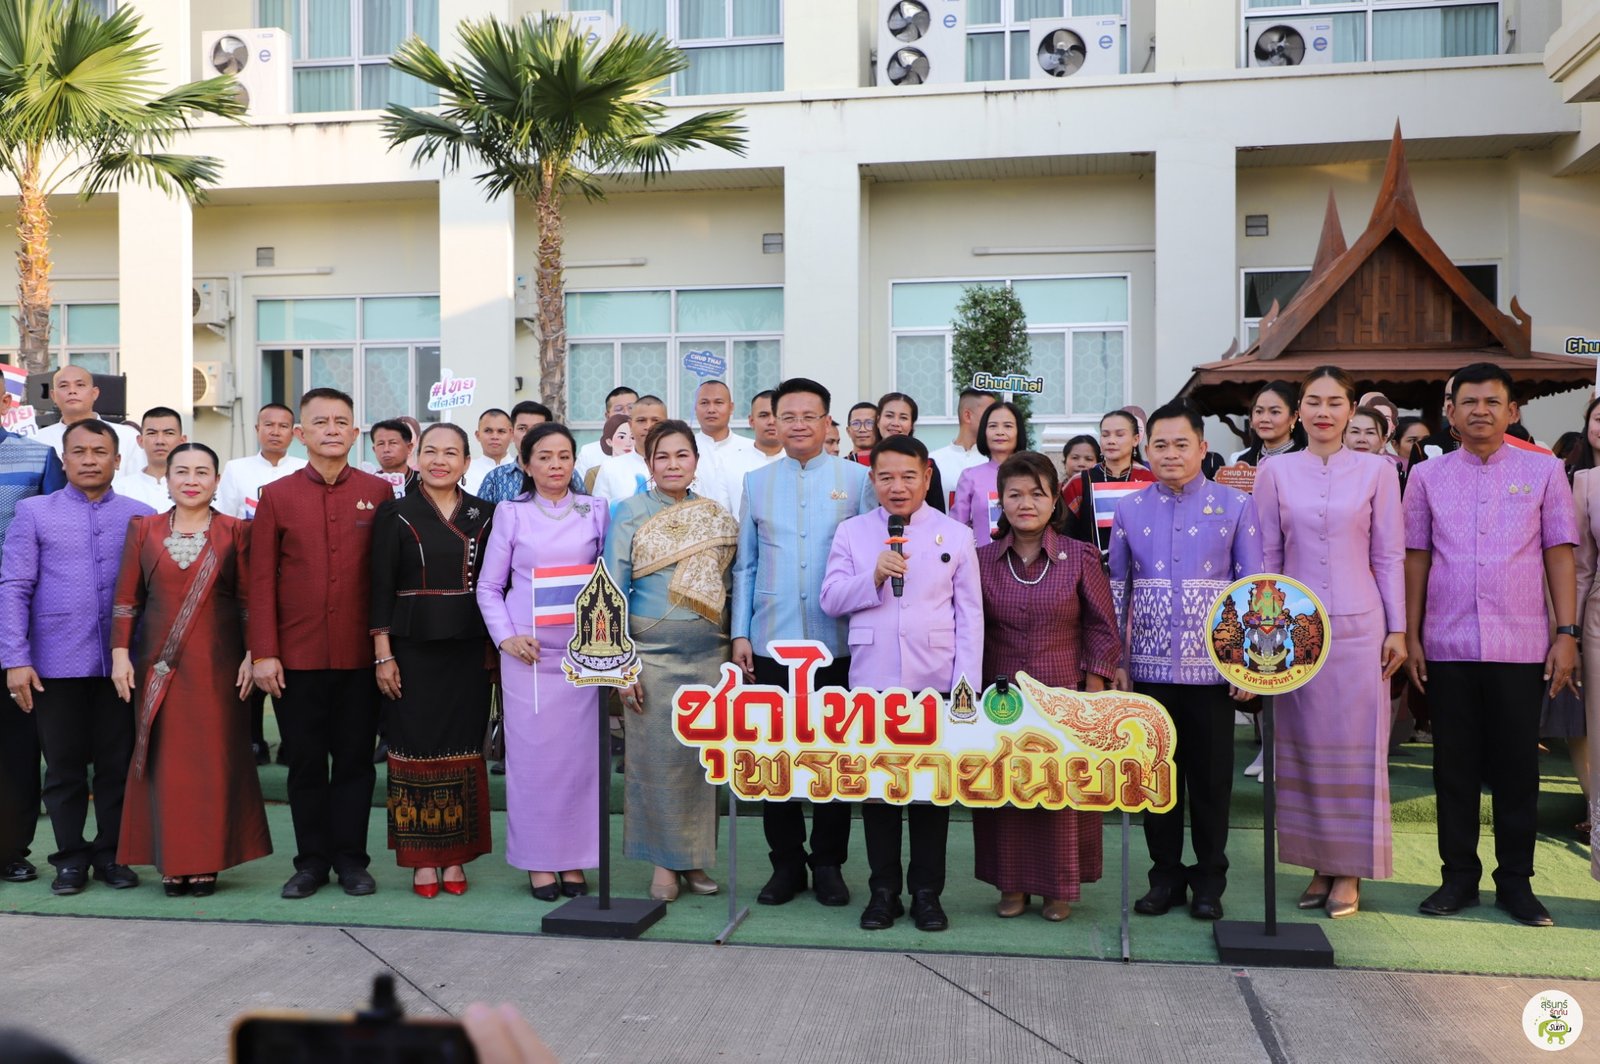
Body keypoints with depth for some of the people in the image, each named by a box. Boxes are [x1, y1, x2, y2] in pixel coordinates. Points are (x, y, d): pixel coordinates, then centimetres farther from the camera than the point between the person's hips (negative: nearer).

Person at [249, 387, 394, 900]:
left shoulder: (379, 493, 3)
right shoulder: (276, 496, 4)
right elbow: (262, 580, 2)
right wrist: (263, 653, -4)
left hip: (360, 656, 0)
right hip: (296, 656, 0)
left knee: (355, 760, 8)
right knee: (305, 763, 9)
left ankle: (351, 859, 20)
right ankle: (311, 861, 22)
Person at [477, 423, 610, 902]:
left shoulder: (596, 511, 8)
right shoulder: (511, 513, 6)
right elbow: (488, 586, 7)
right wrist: (505, 637, -5)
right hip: (528, 652, -1)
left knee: (580, 752, 2)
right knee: (532, 752, 0)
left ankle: (574, 861, 14)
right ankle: (538, 862, 12)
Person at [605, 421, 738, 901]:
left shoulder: (717, 516, 8)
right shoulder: (630, 513, 0)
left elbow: (730, 586, 13)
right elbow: (613, 592, -3)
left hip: (709, 654, 3)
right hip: (652, 654, -3)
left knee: (703, 758, 6)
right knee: (656, 758, 1)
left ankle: (695, 859, 19)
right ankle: (664, 862, 15)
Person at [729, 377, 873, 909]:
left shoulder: (857, 479, 3)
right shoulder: (757, 482, 9)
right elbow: (744, 565, 11)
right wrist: (741, 633, 4)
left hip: (838, 642, -2)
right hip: (771, 642, 2)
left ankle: (828, 863, 20)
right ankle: (786, 862, 20)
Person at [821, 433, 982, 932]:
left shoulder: (956, 535, 4)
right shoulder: (852, 532, 7)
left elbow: (969, 614, 3)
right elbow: (830, 600, 2)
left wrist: (967, 682, -4)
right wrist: (874, 576, -14)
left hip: (935, 681, -1)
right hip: (872, 680, 1)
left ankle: (926, 891, 18)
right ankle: (883, 889, 19)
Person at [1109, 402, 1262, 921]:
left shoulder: (1235, 505, 0)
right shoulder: (1129, 509, 6)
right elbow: (1116, 588, 8)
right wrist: (1115, 660, 4)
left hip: (1213, 664, -2)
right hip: (1150, 664, 2)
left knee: (1211, 775, 6)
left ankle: (1209, 880, 20)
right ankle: (1165, 874, 22)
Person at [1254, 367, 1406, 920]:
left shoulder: (1376, 470, 2)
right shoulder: (1275, 471, 4)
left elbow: (1390, 555, 3)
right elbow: (1267, 556, 6)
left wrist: (1397, 629, 1)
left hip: (1358, 626, -1)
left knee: (1355, 748, 2)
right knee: (1304, 747, 6)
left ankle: (1349, 871, 13)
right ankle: (1319, 865, 17)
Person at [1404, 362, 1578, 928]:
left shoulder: (1543, 470, 4)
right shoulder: (1427, 475, 6)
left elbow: (1559, 556, 3)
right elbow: (1416, 558, 7)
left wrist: (1567, 635, -3)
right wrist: (1410, 636, 3)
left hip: (1521, 647, -1)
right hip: (1448, 646, 1)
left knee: (1517, 765, 5)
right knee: (1455, 765, 7)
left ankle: (1516, 880, 17)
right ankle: (1459, 875, 18)